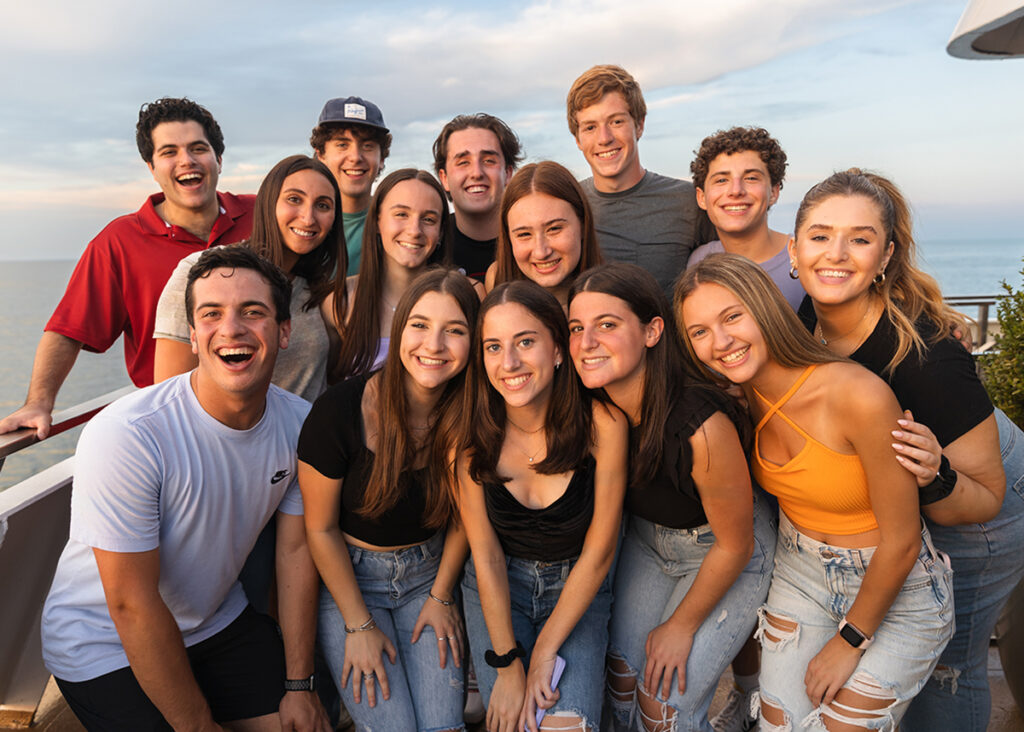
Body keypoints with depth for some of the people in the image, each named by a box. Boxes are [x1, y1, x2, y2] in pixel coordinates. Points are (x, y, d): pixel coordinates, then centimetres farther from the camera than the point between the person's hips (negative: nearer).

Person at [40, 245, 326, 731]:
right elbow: (133, 605, -24)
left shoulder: (300, 423, -12)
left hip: (217, 622, 5)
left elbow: (296, 550, -4)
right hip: (102, 647, -4)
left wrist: (298, 685, -2)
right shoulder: (124, 435, -30)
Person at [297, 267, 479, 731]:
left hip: (428, 575, 2)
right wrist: (358, 624, -7)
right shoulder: (340, 410, -22)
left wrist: (441, 596, 4)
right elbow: (321, 529, -11)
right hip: (349, 578, -2)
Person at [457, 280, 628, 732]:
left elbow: (598, 551, -13)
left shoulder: (602, 423, -21)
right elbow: (485, 554, -9)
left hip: (578, 588, -1)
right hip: (498, 586, 1)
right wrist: (507, 664, -13)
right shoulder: (473, 432, -15)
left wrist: (544, 651, -13)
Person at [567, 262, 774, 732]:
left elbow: (735, 545, -20)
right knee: (622, 678, 6)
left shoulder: (703, 426, -36)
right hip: (647, 541, 5)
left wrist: (681, 627, -8)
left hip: (726, 556, -4)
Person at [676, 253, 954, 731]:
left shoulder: (859, 396, -29)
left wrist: (849, 641, -9)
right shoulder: (744, 398, -10)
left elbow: (902, 541, -19)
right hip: (801, 575, 5)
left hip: (896, 590, -4)